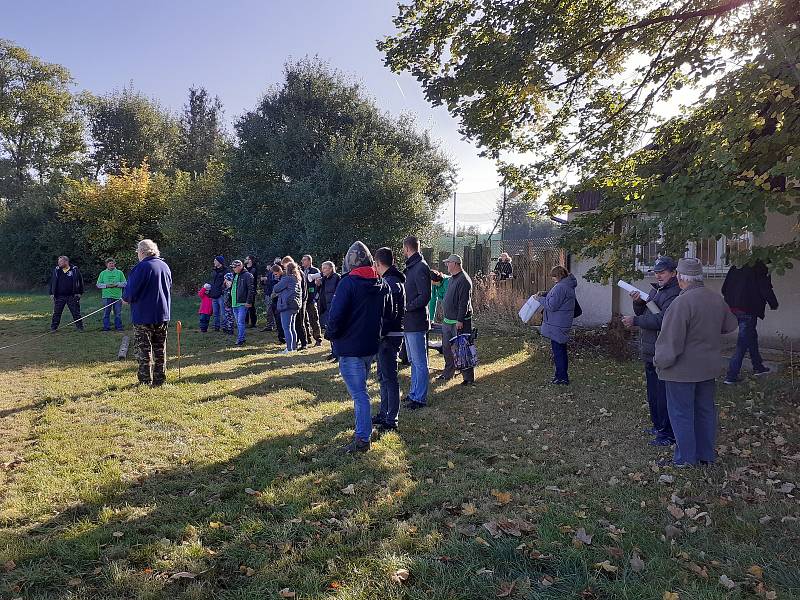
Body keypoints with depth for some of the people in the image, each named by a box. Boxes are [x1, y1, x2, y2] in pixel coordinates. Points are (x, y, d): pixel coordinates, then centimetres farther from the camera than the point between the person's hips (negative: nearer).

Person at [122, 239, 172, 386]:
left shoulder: (141, 267, -16)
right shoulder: (165, 266, 6)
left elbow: (130, 293, -17)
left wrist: (125, 298, 7)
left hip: (143, 316, -6)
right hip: (163, 315, 6)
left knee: (144, 350, 4)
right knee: (160, 349, 13)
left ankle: (146, 381, 9)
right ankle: (159, 380, 19)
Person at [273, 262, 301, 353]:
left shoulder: (287, 278, -13)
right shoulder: (297, 279, 13)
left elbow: (276, 289, -9)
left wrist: (274, 291, 13)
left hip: (287, 305, -9)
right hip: (296, 305, 9)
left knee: (286, 328, -6)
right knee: (292, 328, 15)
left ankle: (289, 349, -9)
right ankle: (294, 347, 18)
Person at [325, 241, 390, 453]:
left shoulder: (348, 282, -16)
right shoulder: (382, 285, 7)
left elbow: (336, 315, -20)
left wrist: (331, 335, -4)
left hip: (350, 347, -7)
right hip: (372, 345, 7)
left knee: (358, 393, -3)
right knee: (360, 388, 22)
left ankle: (362, 438, 1)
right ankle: (363, 428, 32)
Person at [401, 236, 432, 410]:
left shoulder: (421, 268, -16)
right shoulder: (410, 267, 15)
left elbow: (425, 296, -22)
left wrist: (407, 307, -18)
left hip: (416, 322, -10)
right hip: (408, 322, 10)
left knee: (419, 362, -1)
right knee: (414, 361, 19)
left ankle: (420, 398, 6)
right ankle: (414, 393, 30)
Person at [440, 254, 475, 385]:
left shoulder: (464, 280, -16)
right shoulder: (452, 278, 15)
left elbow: (464, 302, -22)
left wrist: (460, 320, -24)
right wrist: (444, 316, 22)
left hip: (459, 322, -10)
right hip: (447, 320, 10)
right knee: (447, 348, 16)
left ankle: (469, 378, 3)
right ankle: (448, 373, 29)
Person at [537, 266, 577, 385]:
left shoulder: (560, 287, -22)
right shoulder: (569, 285, 12)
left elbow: (552, 306, -22)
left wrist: (540, 299, -8)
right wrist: (544, 296, 6)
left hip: (557, 325, -11)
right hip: (563, 324, 11)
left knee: (558, 351, -3)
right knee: (561, 350, 18)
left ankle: (562, 378, 3)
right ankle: (562, 375, 29)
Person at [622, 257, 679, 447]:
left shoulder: (675, 294, -16)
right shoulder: (655, 290, 15)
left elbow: (661, 320, -25)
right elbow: (642, 313, 19)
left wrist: (635, 321, -22)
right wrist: (638, 302, -1)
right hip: (649, 352, 10)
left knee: (664, 395, -4)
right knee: (653, 394, 20)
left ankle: (668, 434, 5)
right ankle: (658, 426, 34)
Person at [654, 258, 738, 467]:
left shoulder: (682, 302, -24)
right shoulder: (718, 299, 1)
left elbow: (671, 340, -23)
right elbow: (731, 325, 18)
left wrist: (660, 362, -11)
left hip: (683, 369, -8)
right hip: (709, 366, 8)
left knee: (681, 413, 5)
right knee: (705, 410, 18)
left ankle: (685, 458, 14)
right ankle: (706, 455, 29)